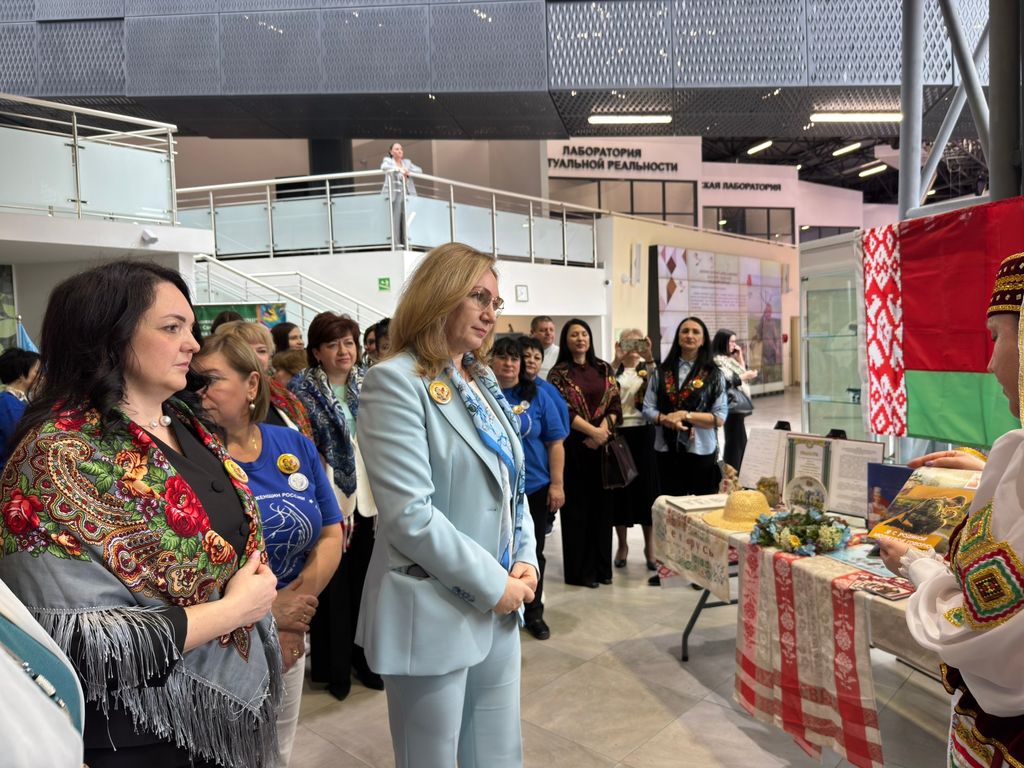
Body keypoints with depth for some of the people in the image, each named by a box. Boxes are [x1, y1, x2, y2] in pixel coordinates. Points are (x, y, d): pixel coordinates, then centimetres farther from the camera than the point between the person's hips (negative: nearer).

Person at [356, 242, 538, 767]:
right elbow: (409, 514, -22)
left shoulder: (482, 381, 9)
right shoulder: (396, 381, -15)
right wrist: (495, 584, -16)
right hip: (434, 615, -7)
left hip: (497, 607, 7)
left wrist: (525, 560, 0)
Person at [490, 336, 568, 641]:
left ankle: (534, 613, 30)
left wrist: (557, 484, -4)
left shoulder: (537, 395, -1)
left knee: (532, 553, 13)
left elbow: (555, 443, 0)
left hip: (534, 488, 1)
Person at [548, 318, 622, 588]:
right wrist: (593, 430, -14)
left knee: (602, 505, 7)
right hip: (574, 446, -4)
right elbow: (563, 410, -10)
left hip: (603, 444, 4)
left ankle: (602, 566, 19)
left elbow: (615, 404, 6)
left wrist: (604, 428, -11)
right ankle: (580, 570, 11)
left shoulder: (604, 369, 10)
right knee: (577, 507, 1)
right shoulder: (559, 372, -2)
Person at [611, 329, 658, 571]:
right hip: (618, 433, 0)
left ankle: (649, 546, 21)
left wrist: (649, 358, -18)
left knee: (647, 487, 6)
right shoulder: (613, 370, 3)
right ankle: (621, 544, 23)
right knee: (620, 488, 7)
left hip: (644, 433, 1)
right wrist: (617, 362, -16)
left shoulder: (648, 368, 6)